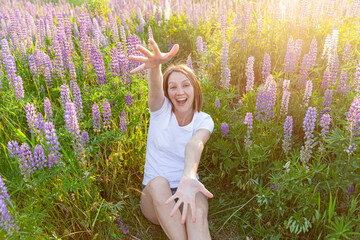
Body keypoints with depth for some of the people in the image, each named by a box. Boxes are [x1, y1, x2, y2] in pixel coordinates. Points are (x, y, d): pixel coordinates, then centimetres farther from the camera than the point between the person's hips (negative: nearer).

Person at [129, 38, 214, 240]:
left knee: (197, 212, -35)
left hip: (187, 190, 0)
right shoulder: (161, 110, -3)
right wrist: (155, 66, -53)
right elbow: (155, 91, -28)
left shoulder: (204, 121, -4)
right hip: (154, 195, 1)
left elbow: (195, 144, -28)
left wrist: (188, 178, -49)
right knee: (158, 182, -35)